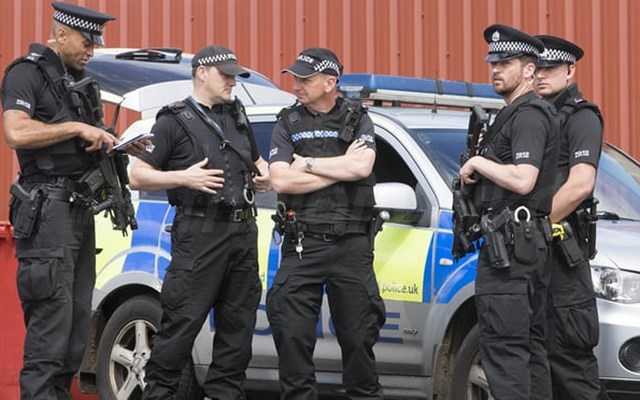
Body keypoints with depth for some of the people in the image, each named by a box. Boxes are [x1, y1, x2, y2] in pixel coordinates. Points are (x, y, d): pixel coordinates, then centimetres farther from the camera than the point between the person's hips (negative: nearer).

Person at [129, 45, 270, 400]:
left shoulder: (237, 115, 19)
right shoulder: (175, 121, -2)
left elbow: (256, 159, 33)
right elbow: (137, 176, -5)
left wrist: (264, 175, 9)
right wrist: (184, 177, -18)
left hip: (243, 232, 7)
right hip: (200, 234, -7)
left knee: (238, 321, 9)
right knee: (182, 321, -9)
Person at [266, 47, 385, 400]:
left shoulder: (357, 120, 6)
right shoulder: (287, 124, 7)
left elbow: (361, 167, -12)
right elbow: (281, 181, -7)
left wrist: (307, 163, -6)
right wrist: (341, 167, -7)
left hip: (351, 244, -1)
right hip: (301, 244, 1)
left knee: (358, 337, 4)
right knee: (292, 337, -1)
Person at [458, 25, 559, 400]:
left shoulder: (528, 115, -13)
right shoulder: (521, 113, 20)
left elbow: (523, 180, -24)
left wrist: (478, 163, -11)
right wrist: (480, 168, 16)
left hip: (509, 243, -11)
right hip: (531, 242, 11)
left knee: (503, 345, -13)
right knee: (529, 344, 13)